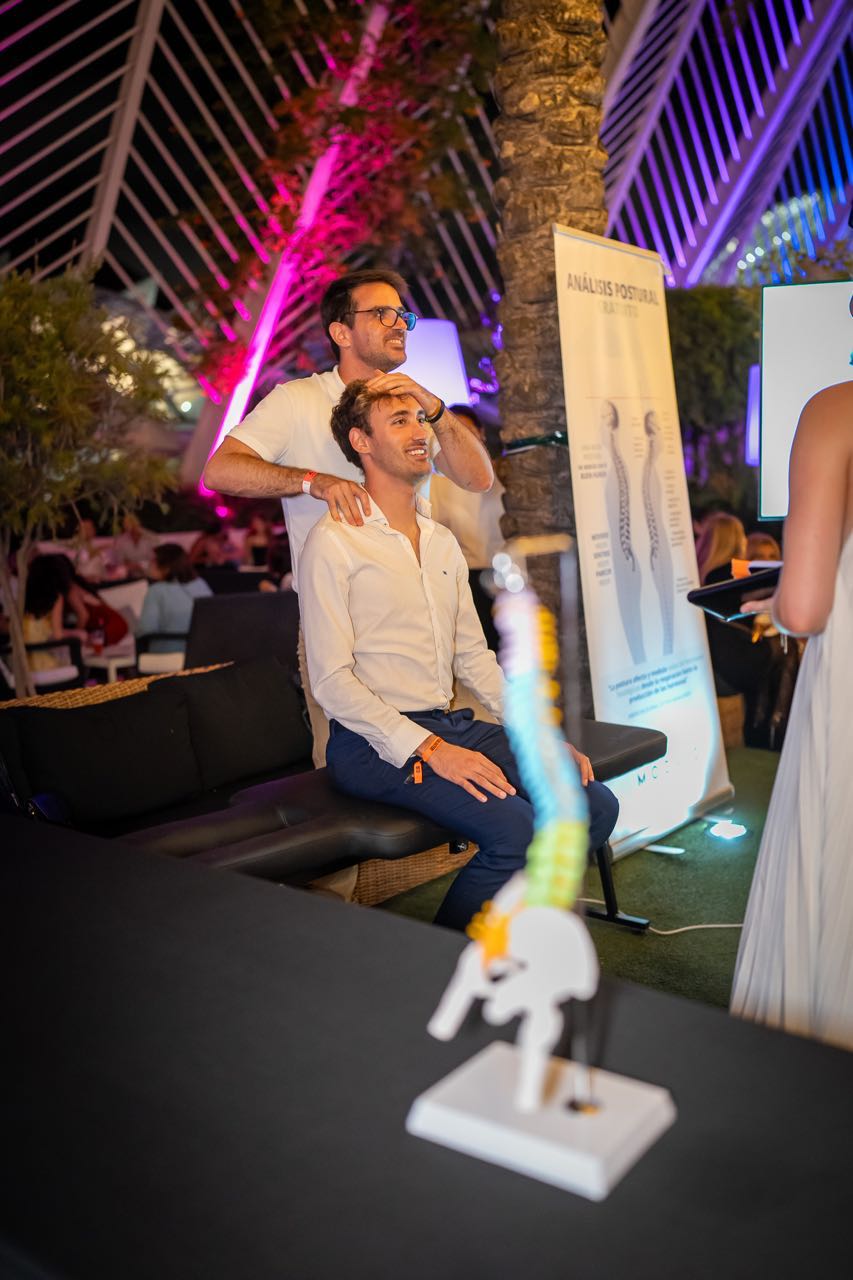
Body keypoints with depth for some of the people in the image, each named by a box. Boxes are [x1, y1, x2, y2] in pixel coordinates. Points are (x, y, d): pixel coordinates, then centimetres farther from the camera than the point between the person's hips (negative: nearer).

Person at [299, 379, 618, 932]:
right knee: (518, 829, -26)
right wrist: (429, 749, -20)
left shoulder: (444, 542, 17)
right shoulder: (334, 542, -7)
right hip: (377, 742, -7)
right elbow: (331, 681, -13)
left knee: (595, 804, -7)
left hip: (452, 725, 7)